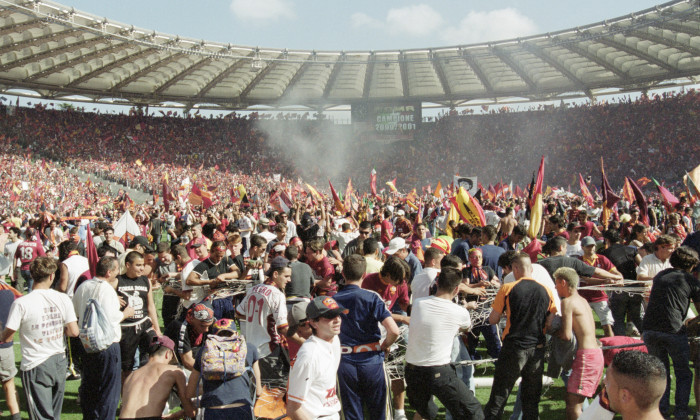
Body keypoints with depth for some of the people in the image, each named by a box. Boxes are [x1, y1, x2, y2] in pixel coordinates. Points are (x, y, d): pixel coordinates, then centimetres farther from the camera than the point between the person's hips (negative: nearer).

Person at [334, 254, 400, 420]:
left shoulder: (333, 300, -2)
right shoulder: (372, 298, -10)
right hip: (371, 361, -1)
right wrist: (384, 346, 0)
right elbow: (394, 331, -18)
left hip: (345, 363, 2)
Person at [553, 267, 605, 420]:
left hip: (586, 356, -10)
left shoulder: (568, 302, -10)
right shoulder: (583, 301, 18)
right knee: (578, 401, 16)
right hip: (597, 355, 10)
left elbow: (567, 335, -17)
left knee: (572, 402, -10)